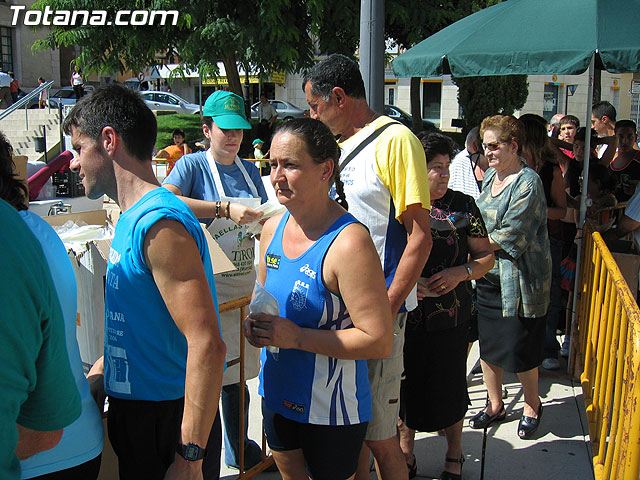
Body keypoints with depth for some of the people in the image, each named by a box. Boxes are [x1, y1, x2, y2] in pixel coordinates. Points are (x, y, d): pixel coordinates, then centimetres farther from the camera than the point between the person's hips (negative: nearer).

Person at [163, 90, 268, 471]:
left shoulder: (250, 170, 13)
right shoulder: (193, 165, -6)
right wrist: (225, 209, -31)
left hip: (245, 283, 6)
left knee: (237, 374, 17)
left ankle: (239, 450, 32)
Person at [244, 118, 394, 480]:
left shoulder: (348, 242, -25)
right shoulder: (273, 229, 0)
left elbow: (380, 341, -26)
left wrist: (296, 337, -26)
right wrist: (256, 323, -6)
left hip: (331, 410, -7)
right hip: (277, 395, 7)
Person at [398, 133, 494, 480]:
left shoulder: (463, 206, 1)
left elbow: (486, 256, 4)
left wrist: (462, 272, -15)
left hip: (449, 319, 0)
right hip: (404, 317, 1)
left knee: (449, 386, 10)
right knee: (405, 386, 11)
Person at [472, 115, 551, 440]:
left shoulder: (528, 184, -16)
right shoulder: (490, 175, 10)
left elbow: (509, 237, -20)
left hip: (519, 281, -7)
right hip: (488, 276, 7)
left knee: (520, 348, 4)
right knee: (488, 343, 13)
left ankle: (531, 406, 28)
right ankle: (495, 405, 29)